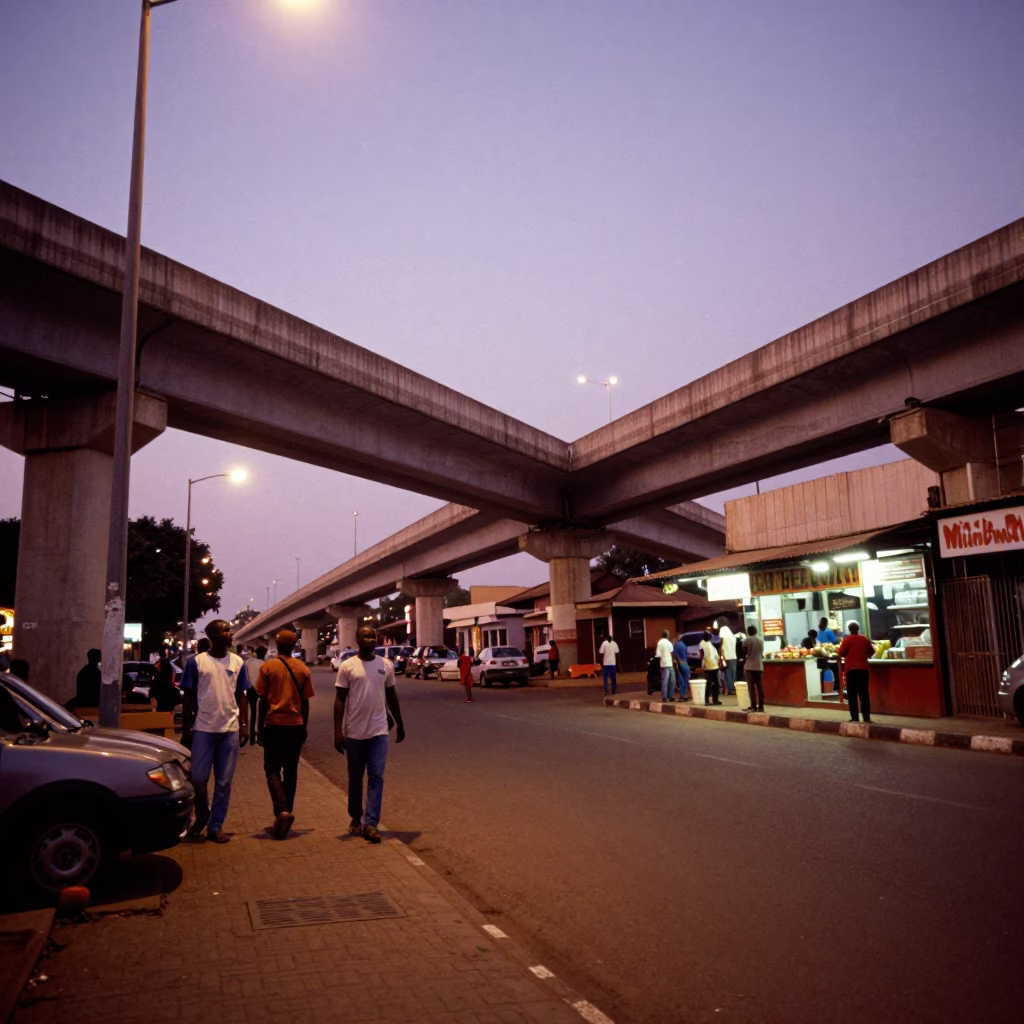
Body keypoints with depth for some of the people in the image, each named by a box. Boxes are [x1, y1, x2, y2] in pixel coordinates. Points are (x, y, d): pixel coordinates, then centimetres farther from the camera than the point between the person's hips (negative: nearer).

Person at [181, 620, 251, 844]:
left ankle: (216, 826, 16)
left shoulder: (238, 663, 5)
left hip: (230, 730, 2)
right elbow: (188, 697, 2)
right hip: (203, 729, -2)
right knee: (199, 778, 5)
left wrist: (245, 726, 3)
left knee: (224, 782, 5)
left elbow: (241, 697, 9)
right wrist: (186, 729, 0)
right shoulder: (196, 662, -2)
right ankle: (201, 817, 30)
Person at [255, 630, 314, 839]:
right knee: (290, 770, 12)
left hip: (274, 724, -2)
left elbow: (263, 700, -4)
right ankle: (286, 813, 13)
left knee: (272, 770, 4)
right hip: (295, 725, 2)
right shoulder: (303, 669, 2)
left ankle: (282, 811, -15)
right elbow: (305, 702, 5)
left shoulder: (268, 667, -5)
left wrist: (260, 726, 5)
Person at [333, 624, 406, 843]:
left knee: (376, 777, -6)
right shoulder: (347, 666, -5)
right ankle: (355, 818, 29)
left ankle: (370, 824, -5)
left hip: (379, 731, 1)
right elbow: (340, 700, -5)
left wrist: (400, 724, 16)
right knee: (355, 778, 12)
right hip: (354, 732, -1)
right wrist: (338, 731, -12)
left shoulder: (386, 665, 4)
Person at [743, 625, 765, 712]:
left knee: (751, 687, -2)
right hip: (759, 666, 4)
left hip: (750, 666, -4)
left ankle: (753, 706, -5)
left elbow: (743, 650, 0)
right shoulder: (761, 639, 8)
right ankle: (761, 706, 5)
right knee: (759, 686, 5)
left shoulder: (748, 639, -7)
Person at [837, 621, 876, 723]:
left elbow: (840, 653, -8)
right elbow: (872, 652, 16)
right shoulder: (864, 639, 7)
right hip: (864, 668, 4)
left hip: (852, 669, -4)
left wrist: (847, 655, 13)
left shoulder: (848, 639, -5)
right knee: (864, 693, 9)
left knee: (852, 694, 2)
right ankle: (866, 717, 8)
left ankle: (855, 717, -1)